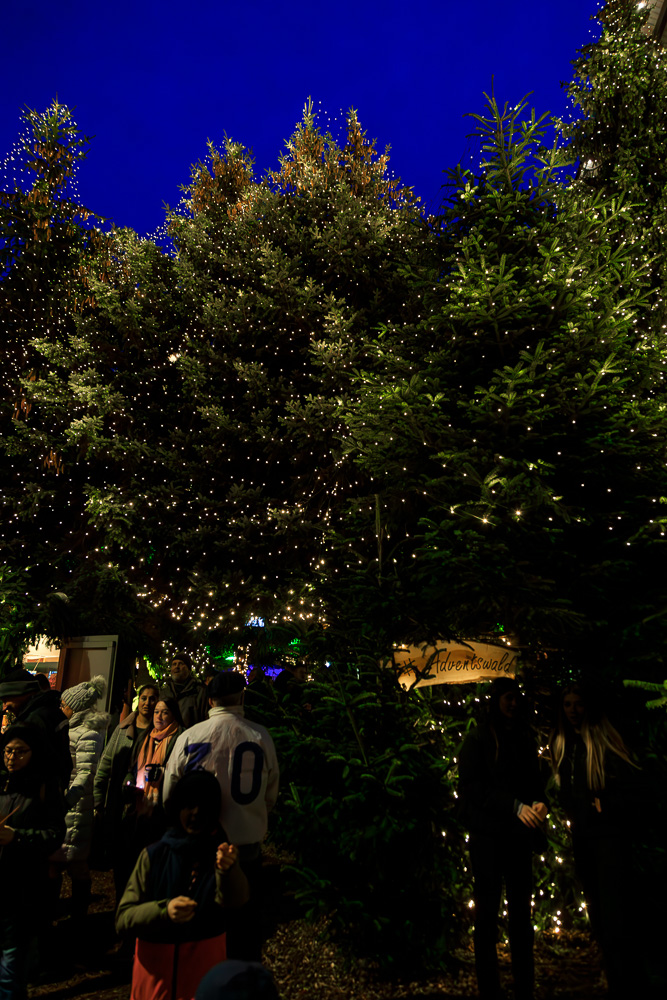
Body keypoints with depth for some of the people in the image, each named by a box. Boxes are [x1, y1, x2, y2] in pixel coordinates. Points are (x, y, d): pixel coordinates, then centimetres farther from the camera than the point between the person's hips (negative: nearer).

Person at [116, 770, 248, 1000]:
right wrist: (164, 911, -28)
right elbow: (123, 918, -10)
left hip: (205, 966, 0)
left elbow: (236, 898, -27)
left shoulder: (219, 852, -8)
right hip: (155, 969, 1)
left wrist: (228, 869, -49)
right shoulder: (154, 855, -8)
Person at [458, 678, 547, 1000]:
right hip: (488, 835, -4)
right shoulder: (477, 739, -4)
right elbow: (472, 786, -11)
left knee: (521, 912, 9)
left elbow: (535, 778, 11)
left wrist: (539, 802, -11)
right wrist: (515, 806, -20)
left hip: (520, 834, 4)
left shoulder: (525, 737, 10)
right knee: (488, 912, 4)